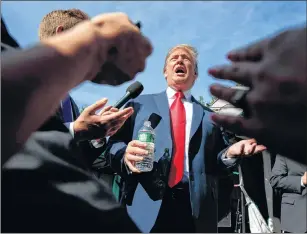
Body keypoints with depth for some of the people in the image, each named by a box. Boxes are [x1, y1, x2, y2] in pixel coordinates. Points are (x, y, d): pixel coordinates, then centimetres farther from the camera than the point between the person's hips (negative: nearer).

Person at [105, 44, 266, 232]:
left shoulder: (209, 116, 16)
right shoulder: (139, 104, 13)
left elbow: (213, 162, 12)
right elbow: (114, 144, 4)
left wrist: (229, 153, -8)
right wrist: (126, 155, -17)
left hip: (196, 207, 2)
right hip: (145, 206, -1)